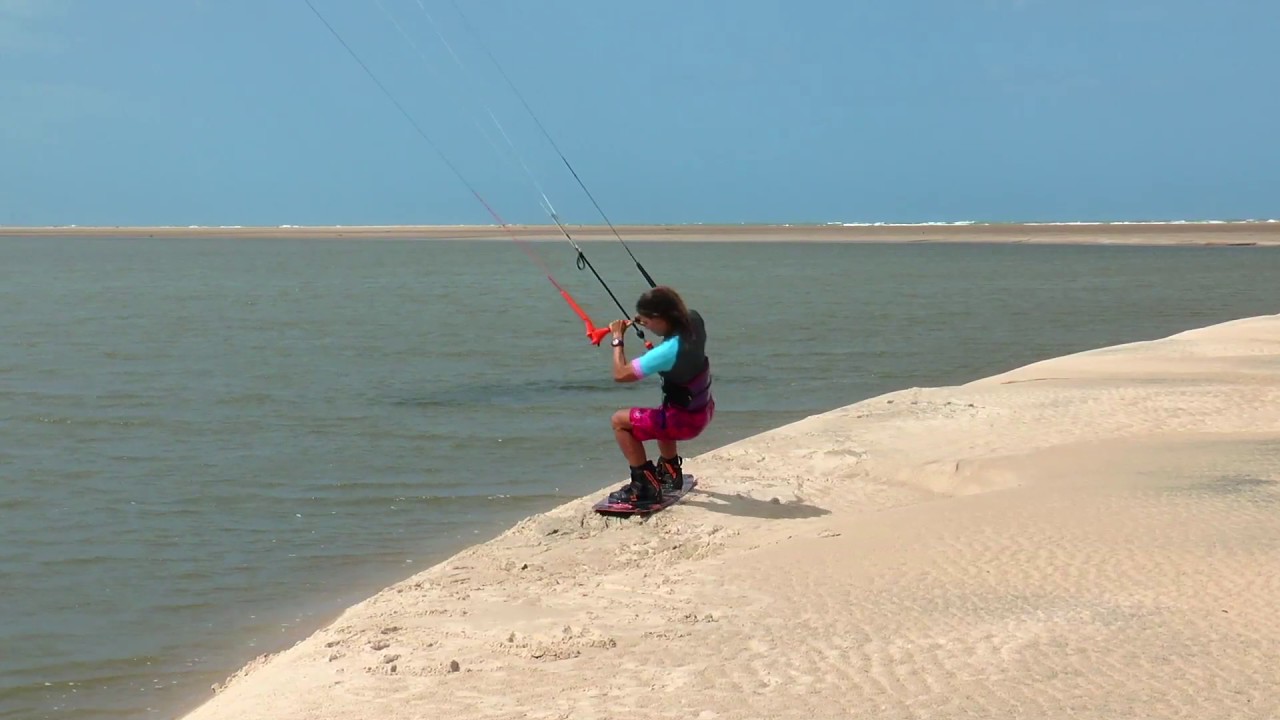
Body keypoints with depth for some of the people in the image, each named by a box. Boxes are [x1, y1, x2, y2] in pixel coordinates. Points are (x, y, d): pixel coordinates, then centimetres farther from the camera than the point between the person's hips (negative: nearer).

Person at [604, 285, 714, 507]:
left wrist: (618, 339, -12)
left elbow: (620, 374, -26)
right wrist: (645, 319, 1)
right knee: (659, 416, 37)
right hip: (703, 410, 9)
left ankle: (646, 486, 0)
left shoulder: (668, 350, -32)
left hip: (686, 420, -9)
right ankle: (671, 474, 44)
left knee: (620, 421, -1)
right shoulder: (693, 320, -11)